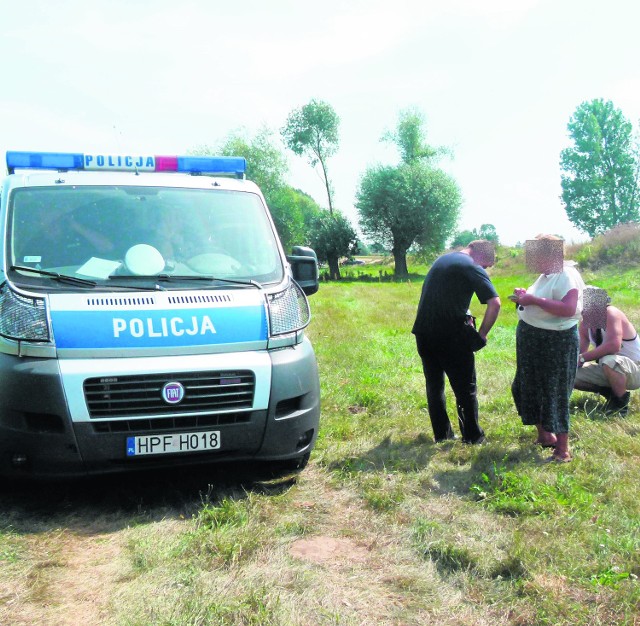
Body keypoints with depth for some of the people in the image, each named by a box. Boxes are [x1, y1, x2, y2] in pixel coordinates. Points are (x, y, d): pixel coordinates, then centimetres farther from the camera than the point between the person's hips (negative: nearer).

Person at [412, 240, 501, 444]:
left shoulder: (441, 260, 15)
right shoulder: (472, 268, -9)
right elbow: (495, 304, -19)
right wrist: (482, 334, -7)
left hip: (424, 332, 7)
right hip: (451, 336, -7)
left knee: (434, 386, 17)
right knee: (465, 388, 8)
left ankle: (442, 434, 24)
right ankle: (472, 436, 17)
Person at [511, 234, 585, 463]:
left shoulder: (566, 276, -19)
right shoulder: (546, 276, 11)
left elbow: (568, 309, -33)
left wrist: (534, 300, -31)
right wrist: (525, 297, 5)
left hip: (555, 343, -10)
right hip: (534, 341, 10)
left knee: (555, 395, -4)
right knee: (531, 389, 19)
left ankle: (563, 451, 7)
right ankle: (544, 435, 36)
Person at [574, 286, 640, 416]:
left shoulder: (611, 314, -23)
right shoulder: (585, 324, 0)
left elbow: (613, 346, -37)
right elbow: (579, 352, 4)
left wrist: (583, 358, -31)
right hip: (611, 369, 7)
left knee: (609, 361, -40)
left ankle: (621, 401, -14)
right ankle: (610, 392, 9)